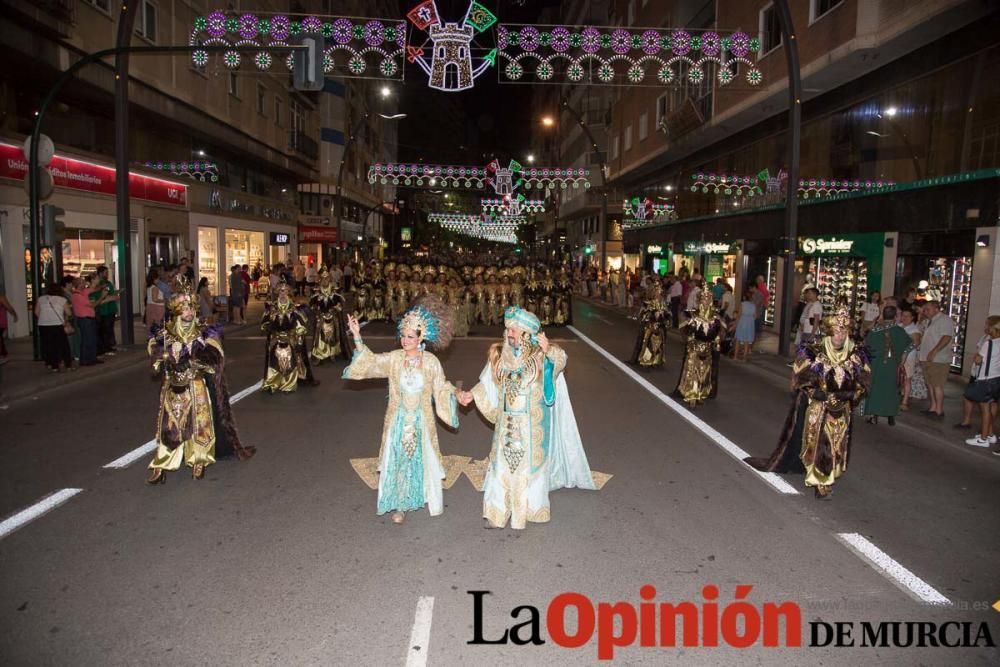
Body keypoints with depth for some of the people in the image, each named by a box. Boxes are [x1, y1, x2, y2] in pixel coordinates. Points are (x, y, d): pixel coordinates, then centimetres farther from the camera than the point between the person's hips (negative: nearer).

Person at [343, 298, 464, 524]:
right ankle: (400, 505, 23)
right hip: (399, 420, 1)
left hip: (422, 421, 0)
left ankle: (429, 499, 34)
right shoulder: (393, 359, -5)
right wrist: (357, 336, -22)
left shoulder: (431, 361, -7)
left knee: (424, 460, 12)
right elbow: (369, 361, -12)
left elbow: (440, 390, 2)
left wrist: (450, 391, -17)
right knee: (398, 460, 7)